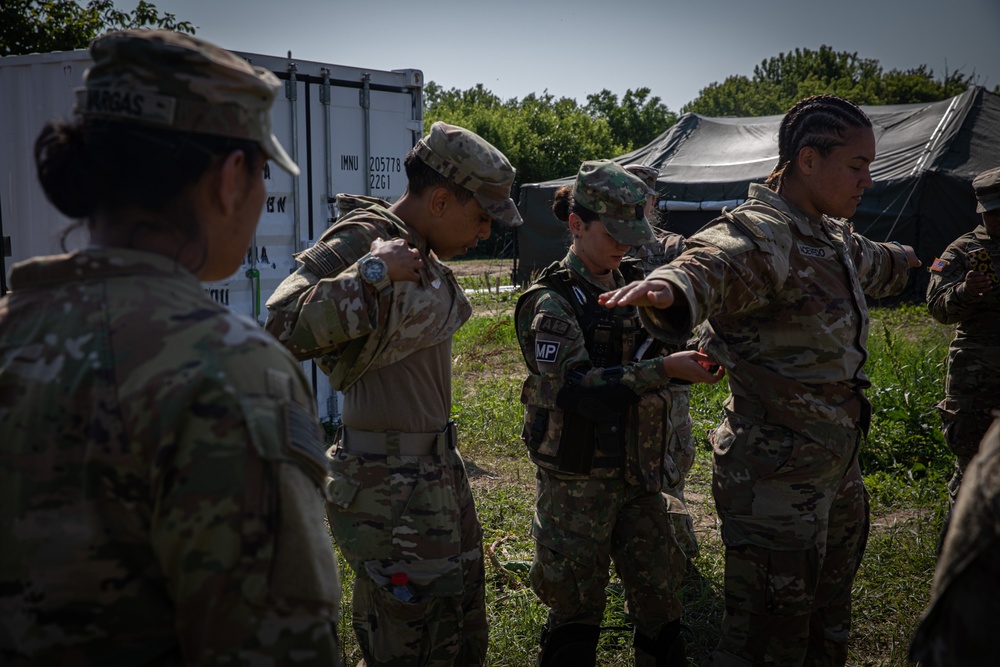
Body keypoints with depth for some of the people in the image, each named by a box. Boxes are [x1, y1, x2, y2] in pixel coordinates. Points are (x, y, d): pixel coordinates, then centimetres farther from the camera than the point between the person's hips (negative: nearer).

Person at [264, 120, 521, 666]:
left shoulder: (427, 257, 10)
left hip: (440, 472, 9)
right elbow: (283, 330, -31)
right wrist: (373, 272, -29)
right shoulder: (358, 242, -18)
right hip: (389, 486, -9)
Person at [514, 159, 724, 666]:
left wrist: (697, 359, 1)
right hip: (578, 480, -6)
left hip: (638, 472, 6)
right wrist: (664, 368, -29)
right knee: (576, 606, 4)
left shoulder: (632, 287, 9)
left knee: (659, 596, 12)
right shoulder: (551, 301, -12)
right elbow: (573, 388, -25)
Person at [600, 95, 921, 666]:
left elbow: (868, 264, 37)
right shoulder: (758, 236, -19)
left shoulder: (833, 237, 11)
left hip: (838, 469, 10)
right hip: (777, 480, -9)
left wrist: (901, 260, 59)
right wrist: (670, 286, -66)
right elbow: (713, 265, -43)